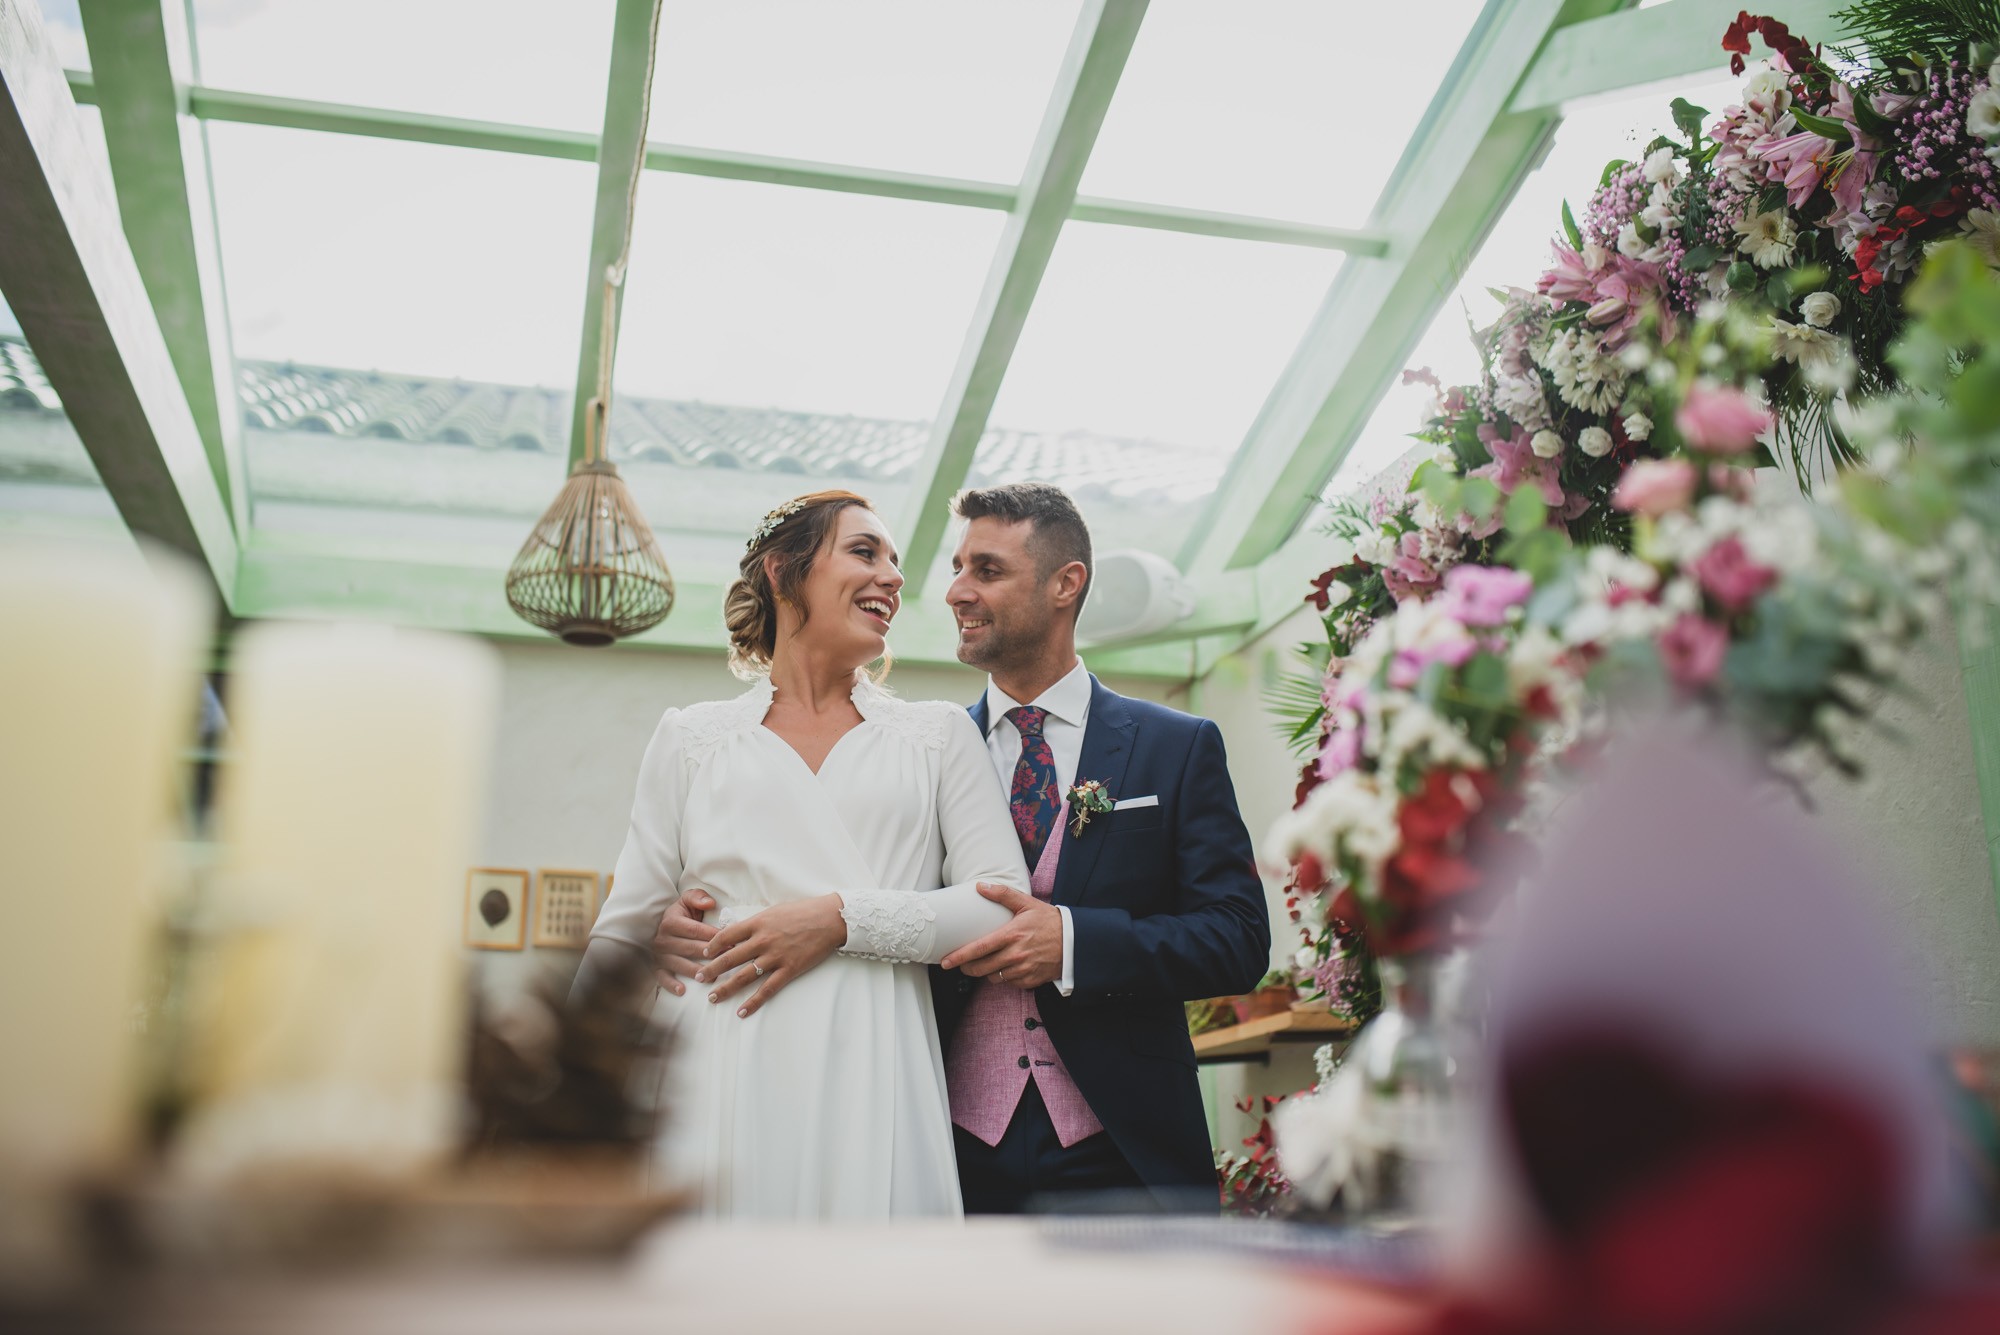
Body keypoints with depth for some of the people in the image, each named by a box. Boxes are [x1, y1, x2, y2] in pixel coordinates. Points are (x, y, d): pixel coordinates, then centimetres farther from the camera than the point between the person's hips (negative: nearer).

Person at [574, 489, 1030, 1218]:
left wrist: (843, 918, -9)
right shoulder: (690, 739, 14)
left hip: (874, 1084, 0)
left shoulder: (938, 735, 14)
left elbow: (1004, 905, 3)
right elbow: (624, 936, 14)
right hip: (721, 1083, 0)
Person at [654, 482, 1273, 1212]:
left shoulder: (1180, 747, 3)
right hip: (960, 1152, 1)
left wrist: (1076, 942, -18)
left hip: (1122, 1154, 0)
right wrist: (696, 929, -14)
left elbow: (1240, 938, -4)